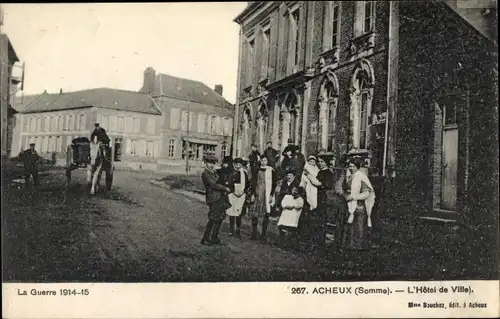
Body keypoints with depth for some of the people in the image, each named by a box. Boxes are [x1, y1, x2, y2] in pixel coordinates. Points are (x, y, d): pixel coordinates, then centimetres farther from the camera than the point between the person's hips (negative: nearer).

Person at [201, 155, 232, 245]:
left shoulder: (214, 172, 16)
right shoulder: (205, 174, -11)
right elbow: (213, 185, -18)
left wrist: (223, 191, 8)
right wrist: (225, 188, -11)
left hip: (219, 198, 9)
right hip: (213, 199, -9)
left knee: (219, 218, 13)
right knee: (213, 219, -8)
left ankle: (213, 237, 25)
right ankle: (205, 239, 2)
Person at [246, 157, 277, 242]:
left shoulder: (271, 171, 2)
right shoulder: (257, 170, 11)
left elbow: (274, 184, 0)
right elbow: (253, 183, 12)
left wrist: (271, 195, -7)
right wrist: (252, 194, 4)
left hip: (267, 196, -3)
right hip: (257, 195, 3)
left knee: (266, 215, -3)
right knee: (254, 215, 0)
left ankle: (263, 234, 5)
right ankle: (254, 234, 11)